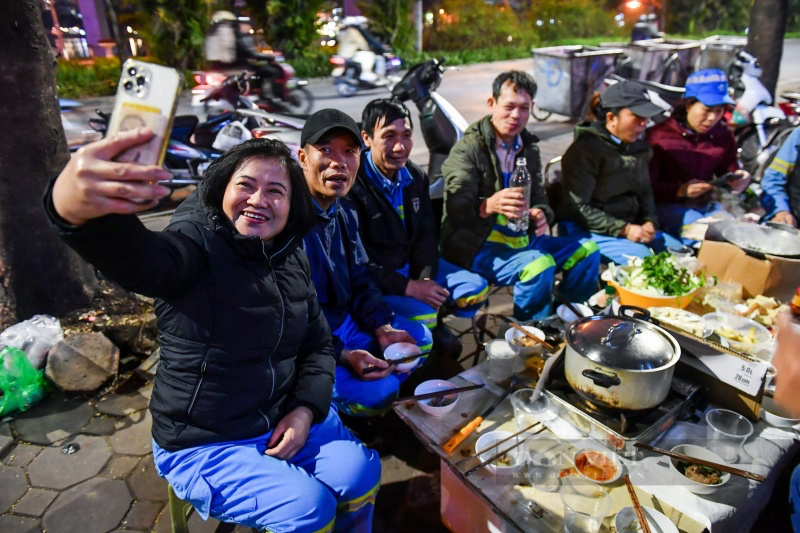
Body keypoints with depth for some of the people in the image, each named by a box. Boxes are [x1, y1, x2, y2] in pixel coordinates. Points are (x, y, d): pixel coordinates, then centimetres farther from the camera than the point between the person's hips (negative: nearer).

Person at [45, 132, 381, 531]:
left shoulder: (293, 259, 2)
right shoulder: (197, 245, -18)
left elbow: (318, 344, 6)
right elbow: (135, 258, -43)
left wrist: (307, 408, -9)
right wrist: (74, 210, -64)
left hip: (284, 420, 6)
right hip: (203, 445, -5)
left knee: (361, 474, -7)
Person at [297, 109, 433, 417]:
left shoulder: (345, 213, 3)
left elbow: (359, 281, 10)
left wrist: (383, 329, -4)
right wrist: (343, 355, -27)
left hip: (342, 319, 9)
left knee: (419, 338, 13)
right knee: (377, 391, -21)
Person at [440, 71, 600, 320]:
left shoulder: (528, 147, 13)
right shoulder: (468, 148, -11)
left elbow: (538, 197, 15)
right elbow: (455, 210, -20)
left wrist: (540, 214, -11)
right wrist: (489, 205, -42)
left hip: (520, 238, 8)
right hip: (476, 245, -8)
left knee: (586, 251, 1)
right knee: (540, 265, -31)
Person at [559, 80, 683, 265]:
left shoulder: (639, 148, 11)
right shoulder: (585, 150, -14)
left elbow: (645, 193, 23)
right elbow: (576, 208, -19)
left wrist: (649, 221, 1)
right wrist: (624, 230, -21)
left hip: (630, 226, 8)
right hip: (586, 231, -7)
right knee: (642, 256, -27)